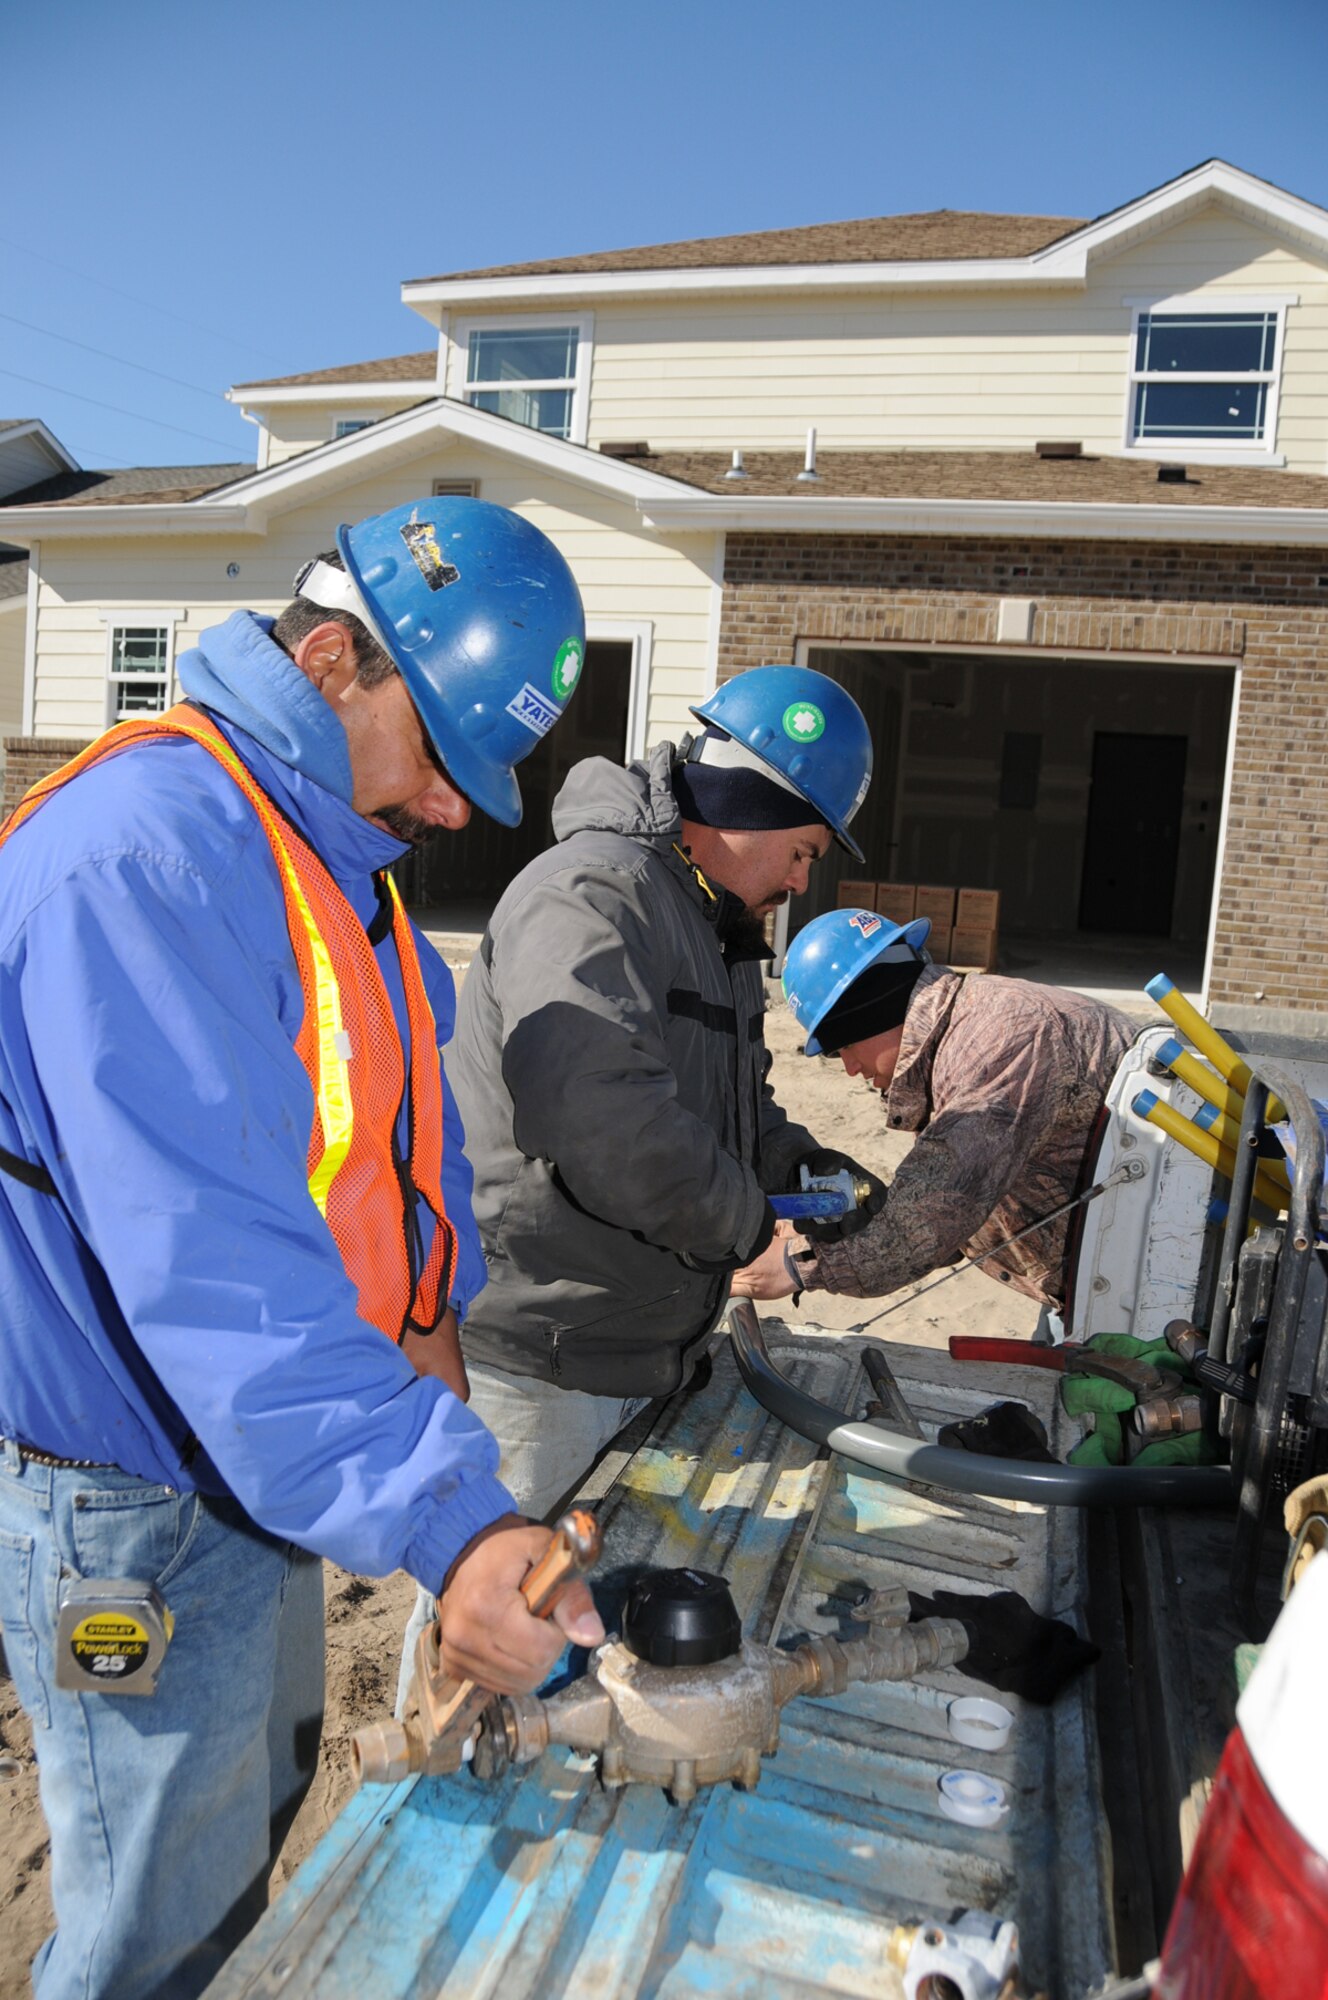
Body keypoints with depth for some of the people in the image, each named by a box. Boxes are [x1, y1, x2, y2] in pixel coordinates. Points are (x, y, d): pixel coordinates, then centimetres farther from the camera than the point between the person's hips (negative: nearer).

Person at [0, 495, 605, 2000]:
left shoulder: (334, 844, 5)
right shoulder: (147, 850, -28)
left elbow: (402, 1102, 13)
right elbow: (211, 1252, -37)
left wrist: (428, 1309, 2)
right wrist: (444, 1519, -40)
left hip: (265, 1469, 9)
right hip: (135, 1511, -9)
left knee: (258, 1804, 29)